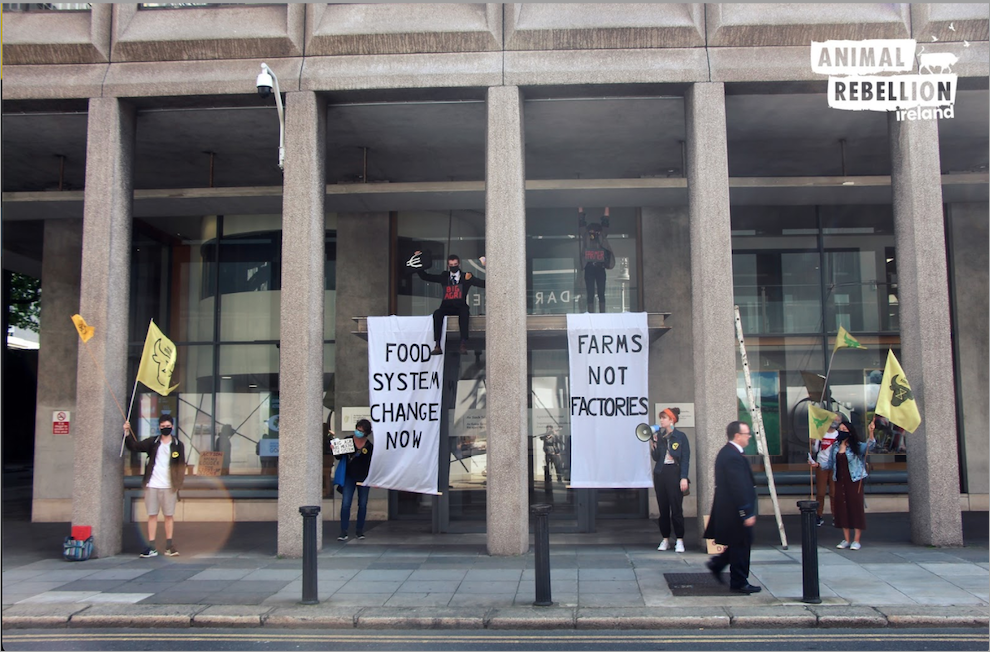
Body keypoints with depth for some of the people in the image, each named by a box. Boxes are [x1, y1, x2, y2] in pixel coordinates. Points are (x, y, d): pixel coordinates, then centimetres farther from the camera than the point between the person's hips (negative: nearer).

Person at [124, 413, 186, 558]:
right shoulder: (153, 442, 8)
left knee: (169, 515, 3)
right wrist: (127, 433, -11)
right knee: (152, 515, 3)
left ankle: (169, 546, 11)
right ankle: (151, 547, 5)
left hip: (169, 486, -1)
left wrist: (179, 482, -6)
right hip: (152, 485, 1)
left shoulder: (178, 445, 5)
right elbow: (134, 446, 2)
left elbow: (181, 465, 4)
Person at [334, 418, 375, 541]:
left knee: (363, 504, 7)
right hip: (349, 477, -1)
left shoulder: (370, 446, -3)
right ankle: (343, 532, -4)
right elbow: (338, 457, 2)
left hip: (364, 478, 1)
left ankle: (360, 530, 20)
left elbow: (372, 464, 4)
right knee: (345, 504, -8)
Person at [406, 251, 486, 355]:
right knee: (437, 313, -31)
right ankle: (437, 346, -37)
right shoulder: (444, 277, 20)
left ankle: (463, 344, -43)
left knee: (464, 312, -37)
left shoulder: (466, 276, 13)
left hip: (461, 307, -2)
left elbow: (483, 283, 2)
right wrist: (418, 266, 10)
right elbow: (425, 276, 21)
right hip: (447, 307, 2)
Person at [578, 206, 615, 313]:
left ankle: (602, 314, 5)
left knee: (601, 293, 3)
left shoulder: (602, 237, 12)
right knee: (590, 293, -1)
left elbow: (605, 222, 12)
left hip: (600, 269, 2)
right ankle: (590, 315, -1)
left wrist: (607, 208, 12)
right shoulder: (585, 237, 8)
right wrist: (580, 208, 9)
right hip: (589, 269, -2)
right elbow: (581, 223, 8)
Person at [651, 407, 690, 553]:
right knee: (663, 509, 6)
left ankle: (679, 540, 2)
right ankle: (665, 539, 14)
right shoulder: (659, 436, 10)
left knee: (676, 508, -5)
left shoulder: (681, 437, -1)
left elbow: (685, 458, -4)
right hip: (660, 474, 4)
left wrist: (684, 478, -11)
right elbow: (656, 458, 6)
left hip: (674, 472, -4)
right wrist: (653, 443, -6)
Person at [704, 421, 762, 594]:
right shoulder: (734, 456, -23)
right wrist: (747, 513, -22)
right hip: (735, 510, -10)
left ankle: (717, 564, 25)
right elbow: (739, 487, -25)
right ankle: (739, 583, 12)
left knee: (738, 545, 19)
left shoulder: (726, 452, 11)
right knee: (741, 545, 2)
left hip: (727, 508, 10)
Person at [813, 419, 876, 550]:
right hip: (840, 481, 5)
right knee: (842, 508, 7)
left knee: (856, 507, -2)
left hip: (854, 481, -5)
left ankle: (856, 540, 6)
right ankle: (846, 539, 17)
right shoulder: (835, 447, 9)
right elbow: (830, 464, 15)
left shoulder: (857, 446, -6)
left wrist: (871, 432, -40)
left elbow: (870, 446, -24)